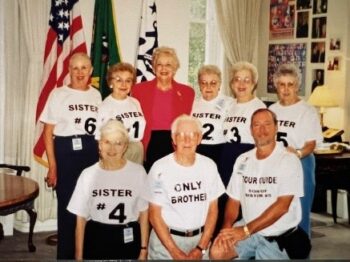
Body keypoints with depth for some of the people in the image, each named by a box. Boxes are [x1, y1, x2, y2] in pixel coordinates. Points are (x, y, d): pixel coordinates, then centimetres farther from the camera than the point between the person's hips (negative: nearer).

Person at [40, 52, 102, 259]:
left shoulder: (96, 95, 8)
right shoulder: (59, 94, -3)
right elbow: (48, 133, -4)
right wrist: (52, 166, -9)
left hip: (91, 152, 3)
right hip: (66, 152, -3)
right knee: (67, 205, 2)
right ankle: (66, 254, 17)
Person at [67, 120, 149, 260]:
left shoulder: (138, 172, -6)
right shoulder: (88, 174, -3)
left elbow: (144, 213, 0)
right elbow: (81, 218, 1)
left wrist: (144, 249, 0)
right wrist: (78, 256, 1)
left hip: (128, 240, -1)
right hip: (95, 240, 1)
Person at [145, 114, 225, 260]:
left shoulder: (209, 165, -1)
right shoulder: (160, 168, -11)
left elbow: (213, 209, 3)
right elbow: (154, 214, -8)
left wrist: (201, 248, -5)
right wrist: (174, 251, -12)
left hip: (200, 238, 2)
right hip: (165, 238, -2)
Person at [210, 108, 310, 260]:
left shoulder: (289, 160, -9)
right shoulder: (243, 160, 7)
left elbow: (282, 205, -17)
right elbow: (234, 200, 9)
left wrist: (246, 230, -23)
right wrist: (227, 227, -12)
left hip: (279, 237, -3)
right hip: (247, 230, 3)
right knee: (217, 252, -19)